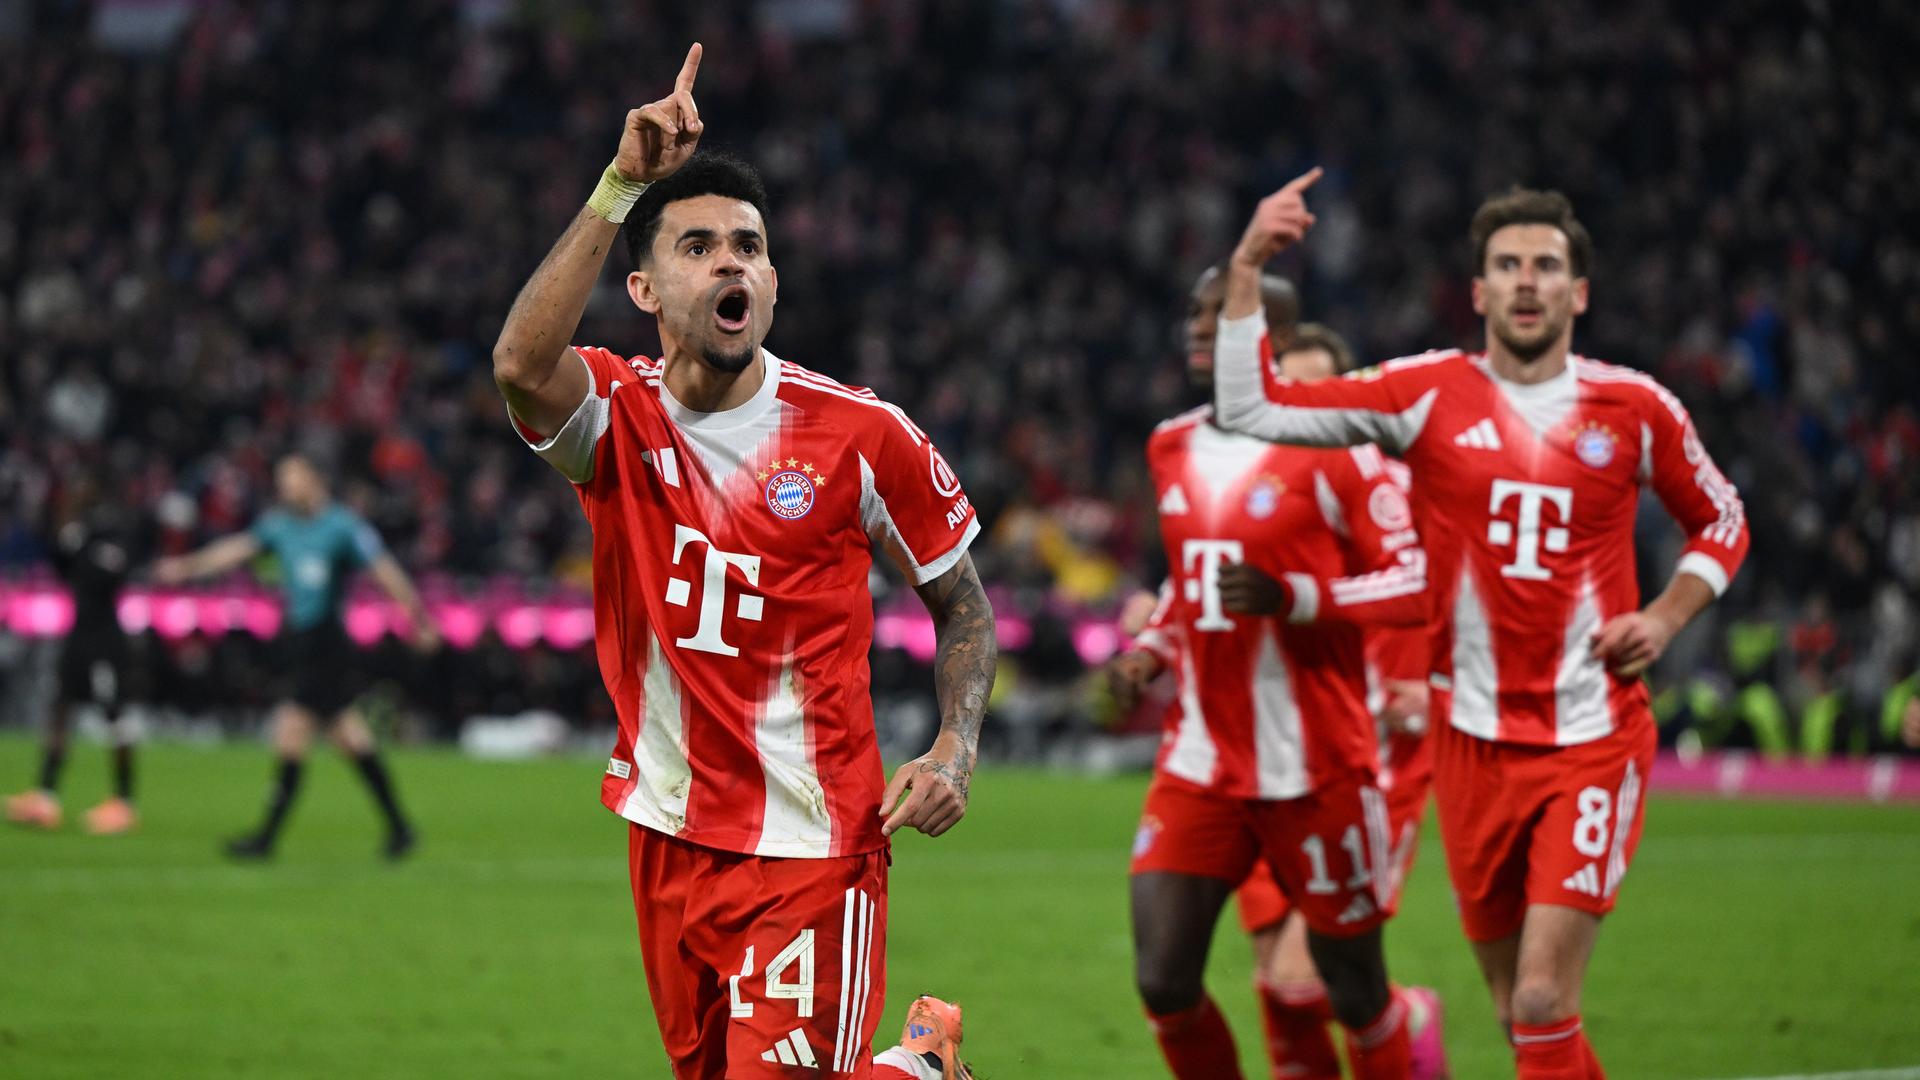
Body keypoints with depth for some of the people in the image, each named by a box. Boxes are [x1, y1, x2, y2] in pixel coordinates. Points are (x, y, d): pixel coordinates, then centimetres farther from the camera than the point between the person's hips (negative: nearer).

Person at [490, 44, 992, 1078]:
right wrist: (622, 186, -30)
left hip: (811, 847, -3)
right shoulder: (618, 420, -4)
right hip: (669, 834, 3)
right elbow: (521, 364, -28)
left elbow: (962, 603, 7)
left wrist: (956, 749, -10)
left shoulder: (861, 436, -6)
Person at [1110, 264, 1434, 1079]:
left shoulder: (1328, 451, -10)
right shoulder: (1172, 450, 11)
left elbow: (1417, 583, -13)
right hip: (1201, 761, 5)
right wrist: (1154, 646, 7)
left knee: (1354, 991, 6)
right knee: (1163, 982, -7)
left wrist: (1293, 596, -25)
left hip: (1315, 767, -5)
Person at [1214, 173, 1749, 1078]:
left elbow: (1721, 521, 18)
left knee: (1542, 1004, -14)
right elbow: (1250, 410, -2)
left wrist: (1665, 618, 1)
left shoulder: (1634, 409, 1)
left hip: (1594, 738, -2)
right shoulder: (1431, 394, 1)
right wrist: (1247, 270, -8)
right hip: (1473, 737, 2)